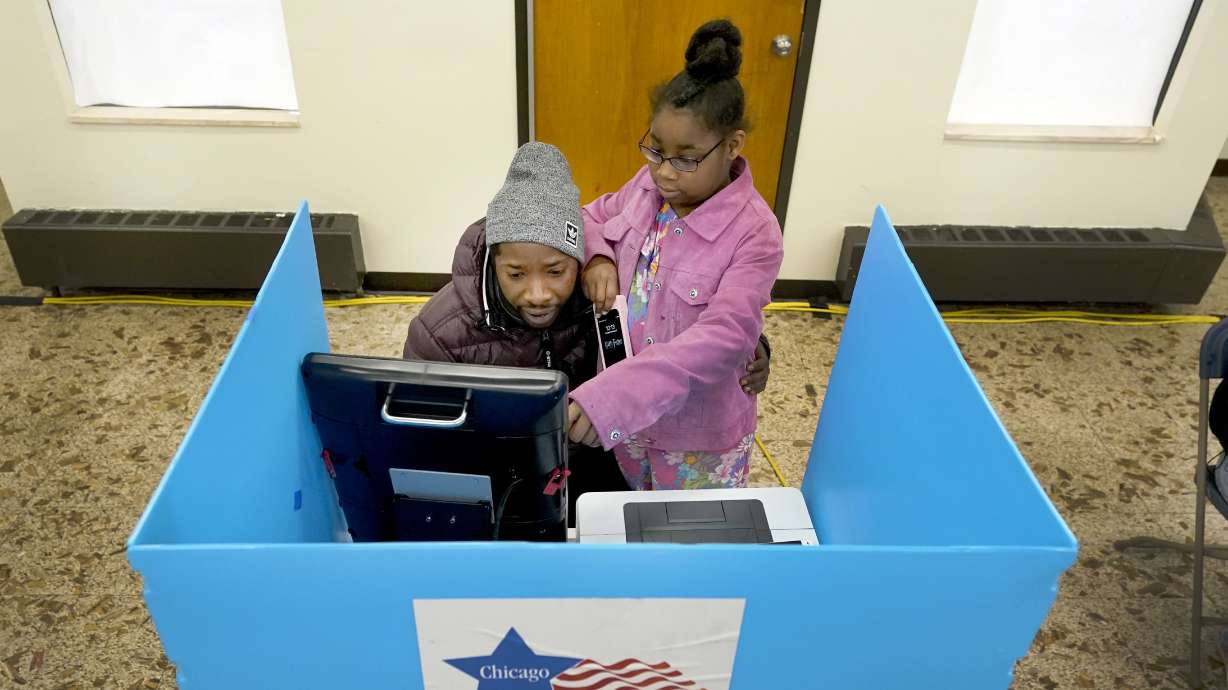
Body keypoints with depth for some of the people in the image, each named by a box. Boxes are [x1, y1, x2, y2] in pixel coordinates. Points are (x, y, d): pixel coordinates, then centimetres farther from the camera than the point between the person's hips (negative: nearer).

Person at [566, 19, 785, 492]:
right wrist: (596, 258, -14)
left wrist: (608, 397, -46)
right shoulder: (650, 184, -7)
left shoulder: (754, 234, -26)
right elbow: (593, 217, 12)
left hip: (697, 434, -5)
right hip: (626, 415, 5)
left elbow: (724, 337, -36)